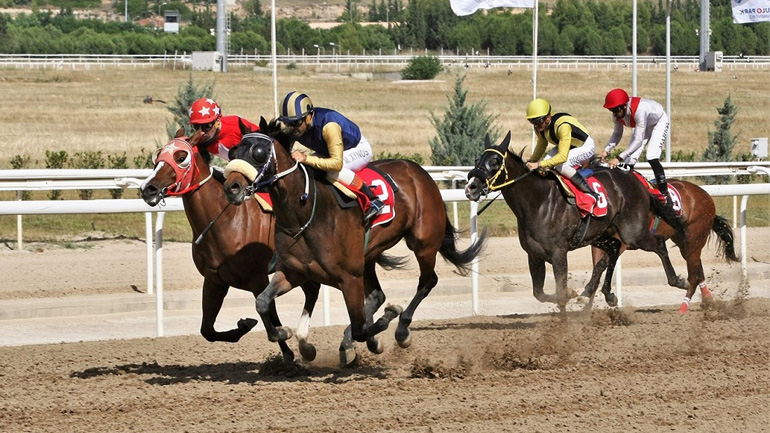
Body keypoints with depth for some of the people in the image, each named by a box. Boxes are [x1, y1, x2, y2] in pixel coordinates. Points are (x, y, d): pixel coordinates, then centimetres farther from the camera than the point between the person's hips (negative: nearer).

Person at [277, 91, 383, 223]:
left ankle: (373, 199, -27)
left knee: (334, 171, -36)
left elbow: (337, 163, -47)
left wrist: (306, 159, -52)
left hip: (359, 149, -8)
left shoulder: (329, 126, -43)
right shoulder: (291, 129, -21)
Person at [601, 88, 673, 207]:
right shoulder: (617, 114, -24)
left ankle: (665, 196, -17)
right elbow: (617, 134, -8)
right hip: (642, 125, 7)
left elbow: (638, 141, -45)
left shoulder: (639, 109, -45)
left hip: (659, 122, -7)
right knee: (630, 159, -6)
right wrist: (607, 150, -25)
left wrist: (619, 158, -49)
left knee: (652, 158, -24)